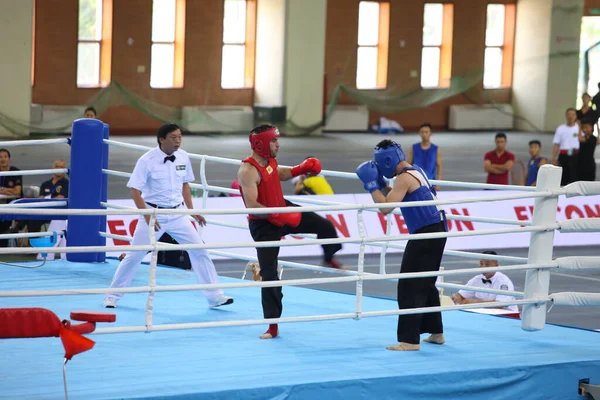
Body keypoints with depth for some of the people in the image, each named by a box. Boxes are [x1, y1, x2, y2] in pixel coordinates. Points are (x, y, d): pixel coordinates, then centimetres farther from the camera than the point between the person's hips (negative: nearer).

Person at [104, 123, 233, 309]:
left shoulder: (183, 157, 0)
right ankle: (112, 296, 15)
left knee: (199, 251, 0)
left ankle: (214, 296, 8)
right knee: (134, 256, 0)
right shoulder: (147, 160, -15)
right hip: (154, 213, -4)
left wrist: (192, 211, 8)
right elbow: (135, 190, -13)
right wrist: (147, 216, -22)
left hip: (177, 214, 4)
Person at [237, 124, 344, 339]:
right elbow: (252, 206, -35)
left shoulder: (270, 160, -3)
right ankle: (273, 324, 2)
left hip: (283, 209, 7)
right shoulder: (248, 171, -30)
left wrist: (301, 169, 7)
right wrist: (279, 217, -37)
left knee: (325, 226, 6)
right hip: (264, 225, -7)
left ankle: (329, 258, 41)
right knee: (269, 272, -6)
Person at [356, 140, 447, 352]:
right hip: (435, 230, 10)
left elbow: (386, 207, -21)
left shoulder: (404, 178, -15)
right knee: (426, 284, 19)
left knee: (410, 287, -8)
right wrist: (381, 184, 15)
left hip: (425, 233, -10)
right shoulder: (416, 171, 15)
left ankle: (409, 340, -10)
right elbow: (396, 198, 28)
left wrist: (371, 185, -12)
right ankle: (436, 332, 26)